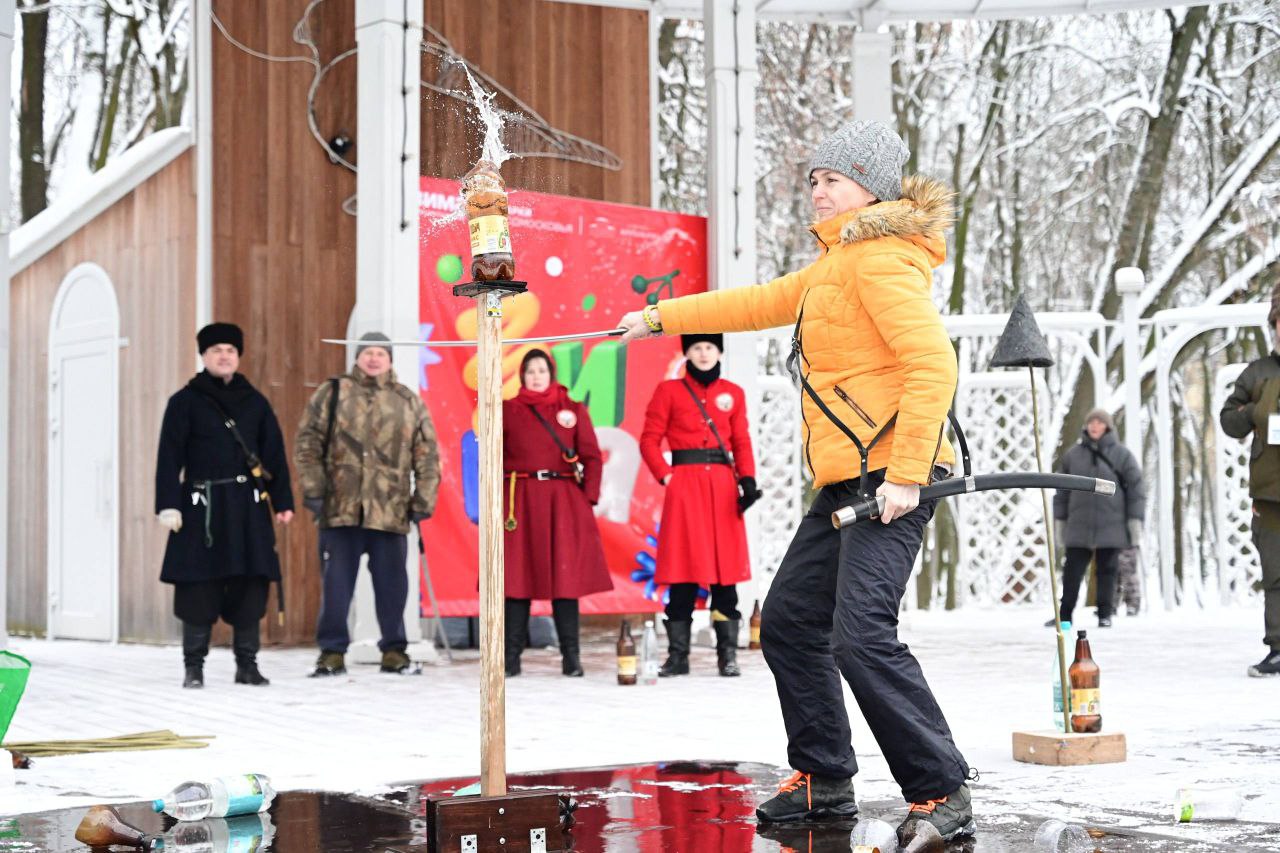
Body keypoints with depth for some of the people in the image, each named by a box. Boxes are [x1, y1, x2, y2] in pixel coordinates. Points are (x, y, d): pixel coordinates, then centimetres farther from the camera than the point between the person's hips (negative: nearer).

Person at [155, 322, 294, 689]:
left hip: (248, 507, 3)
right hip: (202, 507, -3)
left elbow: (274, 453, 12)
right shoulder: (185, 402, 4)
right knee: (199, 586, -2)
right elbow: (170, 457, 0)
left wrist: (282, 501, 5)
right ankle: (193, 666, 7)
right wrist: (168, 504, -9)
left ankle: (247, 664, 12)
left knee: (250, 586, 3)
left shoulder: (255, 402, 13)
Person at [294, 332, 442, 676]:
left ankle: (394, 650, 15)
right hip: (340, 508, -1)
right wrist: (313, 488, -5)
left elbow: (427, 455, 10)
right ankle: (332, 651, 10)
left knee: (392, 584, 4)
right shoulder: (331, 394, 7)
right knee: (336, 583, 2)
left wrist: (423, 500, 3)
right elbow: (307, 442, 3)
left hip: (391, 512, 1)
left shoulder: (409, 402, 11)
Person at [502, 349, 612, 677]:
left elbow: (592, 457, 6)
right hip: (520, 501, 0)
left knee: (566, 576, -2)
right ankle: (510, 658, 4)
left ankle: (571, 658, 2)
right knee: (516, 579, -1)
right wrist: (496, 500, -4)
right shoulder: (508, 411, 9)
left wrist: (589, 497, -4)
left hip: (563, 502, 0)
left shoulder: (574, 410, 9)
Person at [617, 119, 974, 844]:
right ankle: (825, 781, 25)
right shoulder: (839, 261, 21)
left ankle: (942, 793, -14)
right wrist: (663, 317, 35)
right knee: (790, 621, 15)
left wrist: (906, 473, -26)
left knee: (862, 635, -21)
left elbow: (933, 363, -22)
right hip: (847, 484, 11)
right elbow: (762, 303, 34)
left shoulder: (884, 257, -11)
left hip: (889, 480, -11)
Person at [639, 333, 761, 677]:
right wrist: (665, 476, -8)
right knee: (683, 572, -3)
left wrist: (748, 480, -4)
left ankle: (728, 655, 4)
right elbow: (649, 440, 4)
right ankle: (678, 655, 4)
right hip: (685, 486, -2)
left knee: (726, 568, 0)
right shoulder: (669, 391, 5)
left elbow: (742, 442, 11)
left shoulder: (733, 393, 12)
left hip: (723, 485, 2)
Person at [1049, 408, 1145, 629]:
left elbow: (1136, 488, 1)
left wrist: (1135, 520, -5)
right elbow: (1062, 490, 14)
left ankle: (1105, 614, 12)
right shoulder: (1072, 455, 9)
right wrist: (1059, 520, 11)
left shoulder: (1121, 455, 2)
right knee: (1072, 571, 1)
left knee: (1107, 571, 3)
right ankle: (1065, 614, 8)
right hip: (1079, 527, 2)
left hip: (1110, 526, -2)